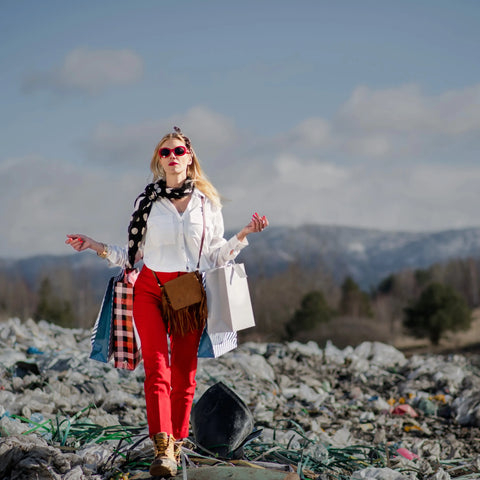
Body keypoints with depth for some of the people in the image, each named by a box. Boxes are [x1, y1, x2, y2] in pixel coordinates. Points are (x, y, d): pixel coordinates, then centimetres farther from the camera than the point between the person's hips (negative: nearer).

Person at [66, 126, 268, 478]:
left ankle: (176, 445, 11)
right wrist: (96, 247, 2)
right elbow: (133, 255, 11)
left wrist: (244, 235, 0)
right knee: (157, 368, -14)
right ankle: (163, 450, -22)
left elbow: (215, 257, 11)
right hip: (150, 290, -1)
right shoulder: (148, 201, 7)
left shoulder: (207, 202, 8)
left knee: (184, 373, 0)